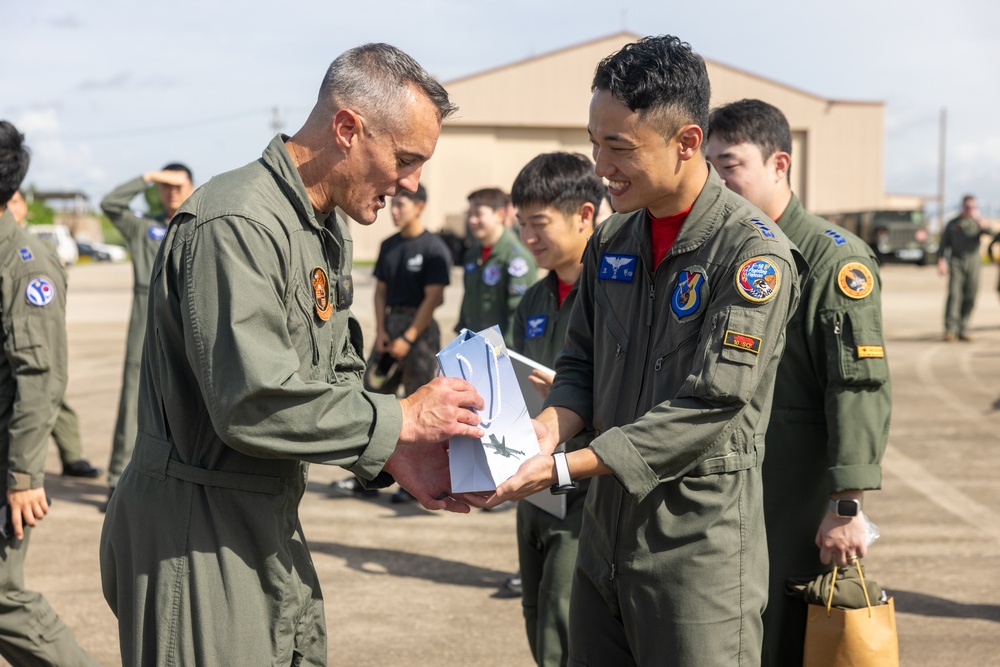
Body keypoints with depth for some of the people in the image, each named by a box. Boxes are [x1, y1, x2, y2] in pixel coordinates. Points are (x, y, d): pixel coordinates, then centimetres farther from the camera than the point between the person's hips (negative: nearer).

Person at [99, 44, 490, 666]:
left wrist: (394, 458, -1)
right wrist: (401, 418, -17)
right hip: (196, 538, -9)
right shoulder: (236, 225, -21)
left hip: (272, 528, 10)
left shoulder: (330, 230, 13)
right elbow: (255, 404, -28)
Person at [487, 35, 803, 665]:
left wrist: (565, 468, -23)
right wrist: (547, 427, -10)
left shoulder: (753, 251, -15)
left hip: (698, 548, -6)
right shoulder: (611, 241, 7)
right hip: (604, 533, 7)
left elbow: (710, 407, -21)